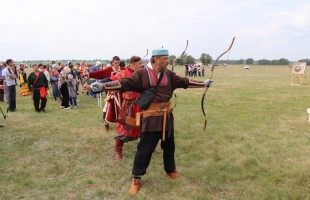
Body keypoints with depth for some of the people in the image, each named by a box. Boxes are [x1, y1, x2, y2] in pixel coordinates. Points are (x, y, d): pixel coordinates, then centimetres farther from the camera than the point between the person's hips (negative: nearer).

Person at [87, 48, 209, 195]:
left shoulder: (169, 74, 6)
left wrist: (203, 83, 19)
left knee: (169, 146, 20)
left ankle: (170, 171, 42)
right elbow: (125, 83, -19)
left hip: (167, 117, 6)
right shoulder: (142, 73, -11)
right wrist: (103, 86, -31)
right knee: (145, 149, 0)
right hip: (150, 119, -6)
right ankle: (136, 178, 18)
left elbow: (184, 82, 15)